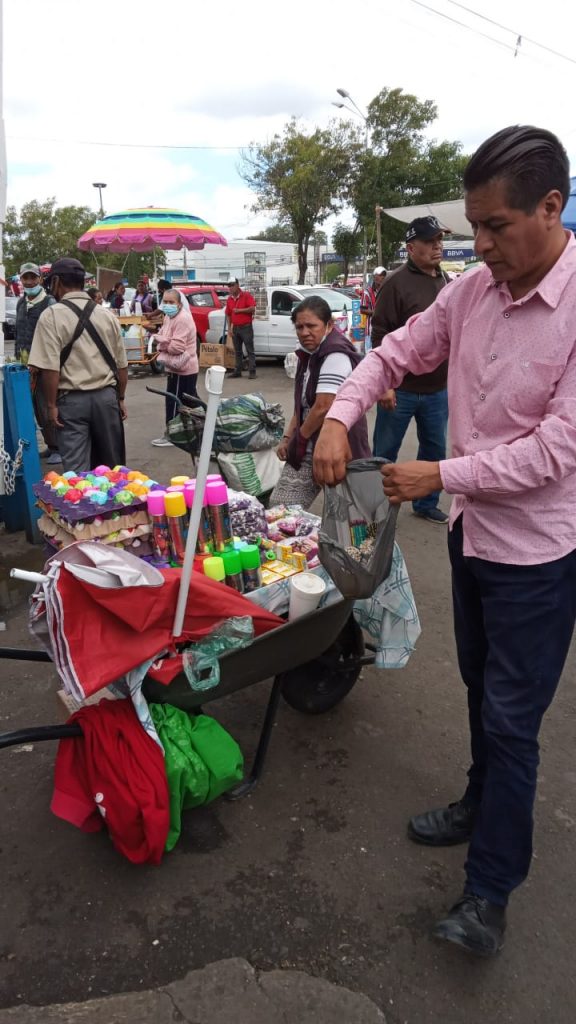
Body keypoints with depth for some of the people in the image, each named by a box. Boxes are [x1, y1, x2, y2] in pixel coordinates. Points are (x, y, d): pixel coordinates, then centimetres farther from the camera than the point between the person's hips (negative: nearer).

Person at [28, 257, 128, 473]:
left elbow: (50, 368, -14)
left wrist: (51, 404, -6)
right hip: (106, 396, 4)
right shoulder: (106, 315, 6)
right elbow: (121, 364, 9)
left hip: (72, 399, -4)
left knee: (76, 470, 0)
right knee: (111, 465, 16)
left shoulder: (52, 316, -8)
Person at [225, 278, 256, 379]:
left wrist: (239, 310, -14)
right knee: (237, 351, 10)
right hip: (235, 328, 6)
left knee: (250, 351, -5)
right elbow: (228, 314, 14)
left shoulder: (246, 295, -4)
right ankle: (238, 371, 16)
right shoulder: (229, 299, 10)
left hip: (246, 327, -6)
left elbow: (252, 308, -15)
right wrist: (230, 327, 6)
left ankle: (252, 371, -5)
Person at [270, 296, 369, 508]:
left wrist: (299, 438, -8)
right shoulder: (309, 355, 14)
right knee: (279, 507, 5)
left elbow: (323, 407, -23)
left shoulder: (336, 356, -16)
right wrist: (288, 438, 10)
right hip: (307, 451, 9)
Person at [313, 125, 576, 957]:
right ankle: (484, 802, 48)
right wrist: (339, 418, -9)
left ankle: (490, 889, 24)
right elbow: (394, 355, 8)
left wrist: (439, 475, -20)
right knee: (482, 689, 23)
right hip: (472, 531, 7)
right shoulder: (470, 293, -1)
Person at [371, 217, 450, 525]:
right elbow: (381, 336, -14)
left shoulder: (448, 283, 10)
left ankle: (426, 504, 31)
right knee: (384, 453, 6)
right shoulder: (397, 284, -10)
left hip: (437, 389, 6)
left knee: (434, 450, 15)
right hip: (401, 388, -6)